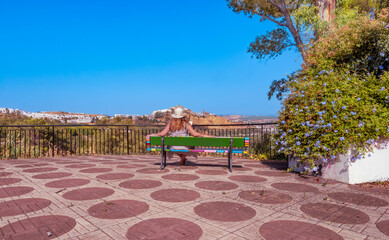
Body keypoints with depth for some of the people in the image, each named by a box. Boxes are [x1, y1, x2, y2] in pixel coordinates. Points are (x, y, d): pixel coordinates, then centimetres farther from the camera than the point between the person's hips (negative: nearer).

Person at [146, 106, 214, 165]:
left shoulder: (170, 123, -4)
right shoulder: (186, 123, -10)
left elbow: (162, 133, -3)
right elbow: (194, 134, -14)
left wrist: (151, 135, 10)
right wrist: (207, 136, -8)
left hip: (173, 147, 2)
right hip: (184, 146, -2)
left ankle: (182, 158, 36)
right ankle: (182, 159, 42)